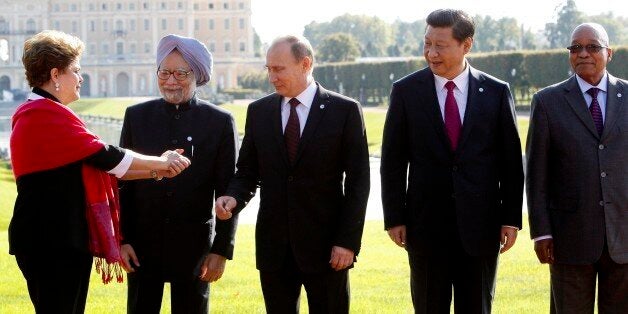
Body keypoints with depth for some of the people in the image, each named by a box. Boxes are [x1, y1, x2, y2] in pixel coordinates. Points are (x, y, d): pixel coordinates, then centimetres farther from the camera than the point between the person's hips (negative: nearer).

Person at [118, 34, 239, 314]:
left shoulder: (220, 122, -1)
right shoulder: (136, 116, 4)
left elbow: (227, 191, -1)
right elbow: (122, 182, 6)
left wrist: (221, 250, -4)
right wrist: (121, 239, 0)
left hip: (194, 247, -1)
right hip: (143, 246, 1)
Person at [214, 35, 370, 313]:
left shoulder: (345, 111, -2)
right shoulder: (259, 111, 8)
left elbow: (358, 182, -4)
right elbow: (247, 172, 12)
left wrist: (348, 241, -10)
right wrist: (233, 198, -10)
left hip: (326, 247, -3)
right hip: (274, 246, 3)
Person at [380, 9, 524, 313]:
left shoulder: (496, 92, 1)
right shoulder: (406, 91, 0)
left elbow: (511, 161, 4)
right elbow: (393, 162, 2)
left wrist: (511, 218, 0)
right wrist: (394, 218, -2)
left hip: (481, 224, 0)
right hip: (426, 224, 0)